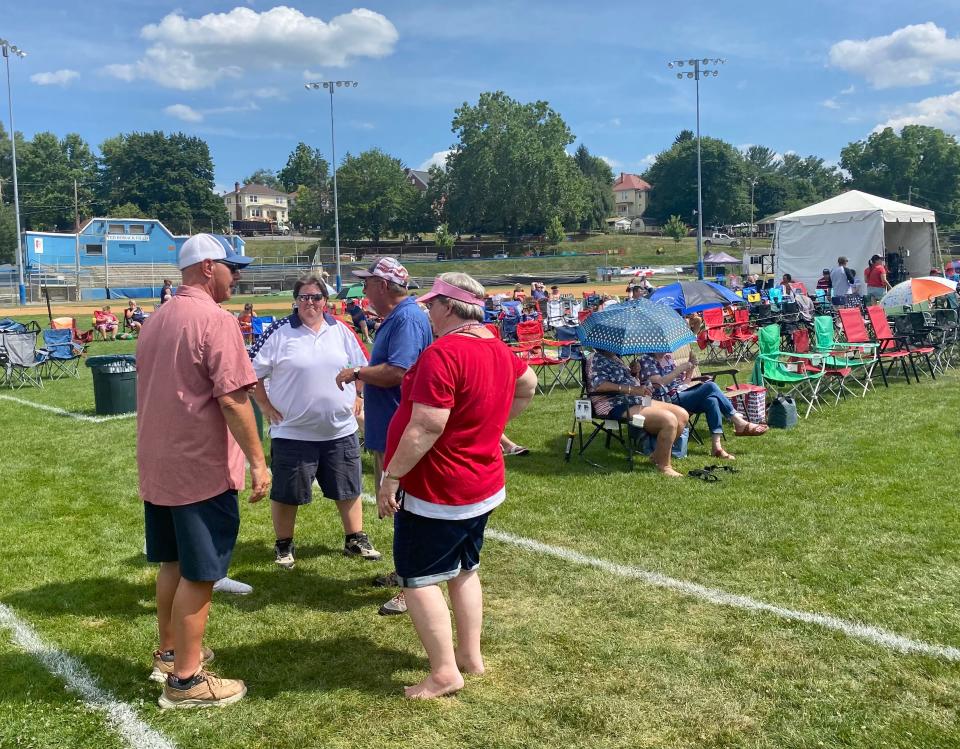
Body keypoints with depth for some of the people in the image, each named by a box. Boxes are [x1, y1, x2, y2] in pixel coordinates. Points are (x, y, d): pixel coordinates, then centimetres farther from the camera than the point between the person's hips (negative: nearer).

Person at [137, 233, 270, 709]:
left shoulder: (156, 320, 12)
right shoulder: (215, 320, -17)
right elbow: (232, 400, -21)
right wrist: (258, 461, -15)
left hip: (158, 466, 9)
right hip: (202, 469, -9)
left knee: (173, 563, 20)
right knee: (198, 574, 1)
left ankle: (169, 652, 34)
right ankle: (184, 681, 9)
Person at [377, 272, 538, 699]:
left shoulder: (443, 354, -23)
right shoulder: (498, 349, 5)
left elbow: (427, 427, -28)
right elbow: (528, 386, 24)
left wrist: (391, 476, -21)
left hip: (437, 492, -9)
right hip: (484, 485, 9)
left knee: (418, 578, 1)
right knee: (464, 569, 21)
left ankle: (445, 672, 4)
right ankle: (470, 655, 29)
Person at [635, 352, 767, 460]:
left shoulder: (668, 357, 21)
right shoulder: (647, 361, -1)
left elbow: (684, 382, 21)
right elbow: (659, 383, -17)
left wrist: (691, 368, 4)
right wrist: (680, 368, -16)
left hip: (681, 393, 7)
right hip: (669, 401, -7)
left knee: (711, 400, -25)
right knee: (710, 386, -23)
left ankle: (717, 446, -28)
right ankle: (740, 423, -17)